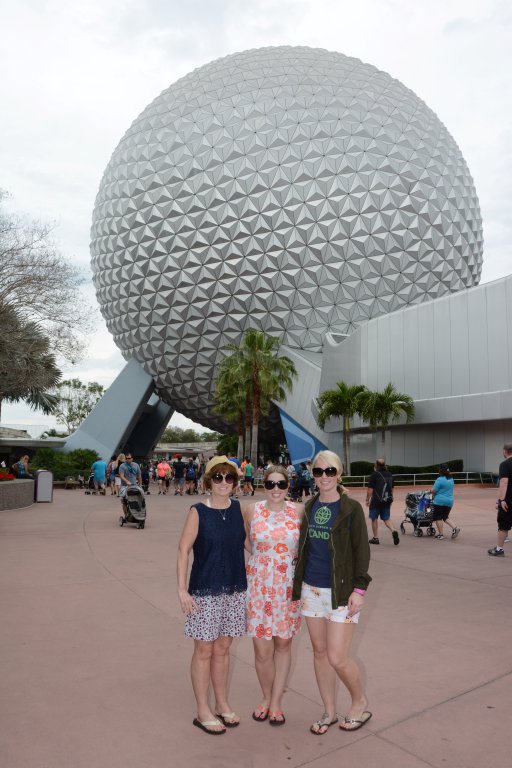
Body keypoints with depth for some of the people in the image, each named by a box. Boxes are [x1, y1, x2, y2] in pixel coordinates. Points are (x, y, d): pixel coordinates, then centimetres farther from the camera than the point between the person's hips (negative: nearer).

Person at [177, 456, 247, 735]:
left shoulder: (239, 509, 1)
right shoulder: (198, 512, -12)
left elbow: (248, 542, 11)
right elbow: (183, 550, -11)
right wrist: (182, 589, -15)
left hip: (234, 590, 4)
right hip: (205, 591, -4)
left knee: (222, 649, 17)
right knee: (204, 650, 8)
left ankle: (222, 705, 33)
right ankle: (203, 711, 24)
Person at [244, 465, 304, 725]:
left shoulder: (298, 511, -6)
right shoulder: (252, 510, -6)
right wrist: (262, 556, 6)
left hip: (288, 586, 1)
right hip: (259, 585, -1)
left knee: (283, 645, 12)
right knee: (262, 650, 3)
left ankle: (276, 702, 30)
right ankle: (266, 698, 30)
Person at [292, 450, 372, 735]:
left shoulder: (351, 508, -9)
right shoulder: (309, 507, 5)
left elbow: (362, 550, -9)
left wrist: (359, 589, -14)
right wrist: (298, 582, 13)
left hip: (341, 591, -5)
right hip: (312, 589, 5)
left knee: (337, 657, -4)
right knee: (319, 652, 13)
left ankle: (361, 703, 24)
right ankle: (330, 712, 31)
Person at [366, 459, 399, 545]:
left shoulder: (374, 475, -10)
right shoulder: (389, 474, 9)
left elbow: (370, 489, -11)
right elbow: (391, 488, 17)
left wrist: (367, 499, -2)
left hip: (376, 501, -5)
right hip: (387, 501, 5)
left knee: (374, 518, 9)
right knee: (387, 518, 13)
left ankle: (375, 538, 15)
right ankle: (394, 531, -13)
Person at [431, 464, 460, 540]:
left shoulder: (440, 479, -15)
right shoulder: (451, 479, 10)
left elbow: (433, 491, -15)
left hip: (439, 501, -7)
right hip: (449, 501, 7)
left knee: (438, 518, 4)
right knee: (445, 517, 18)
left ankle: (440, 534, 4)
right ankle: (454, 528, 0)